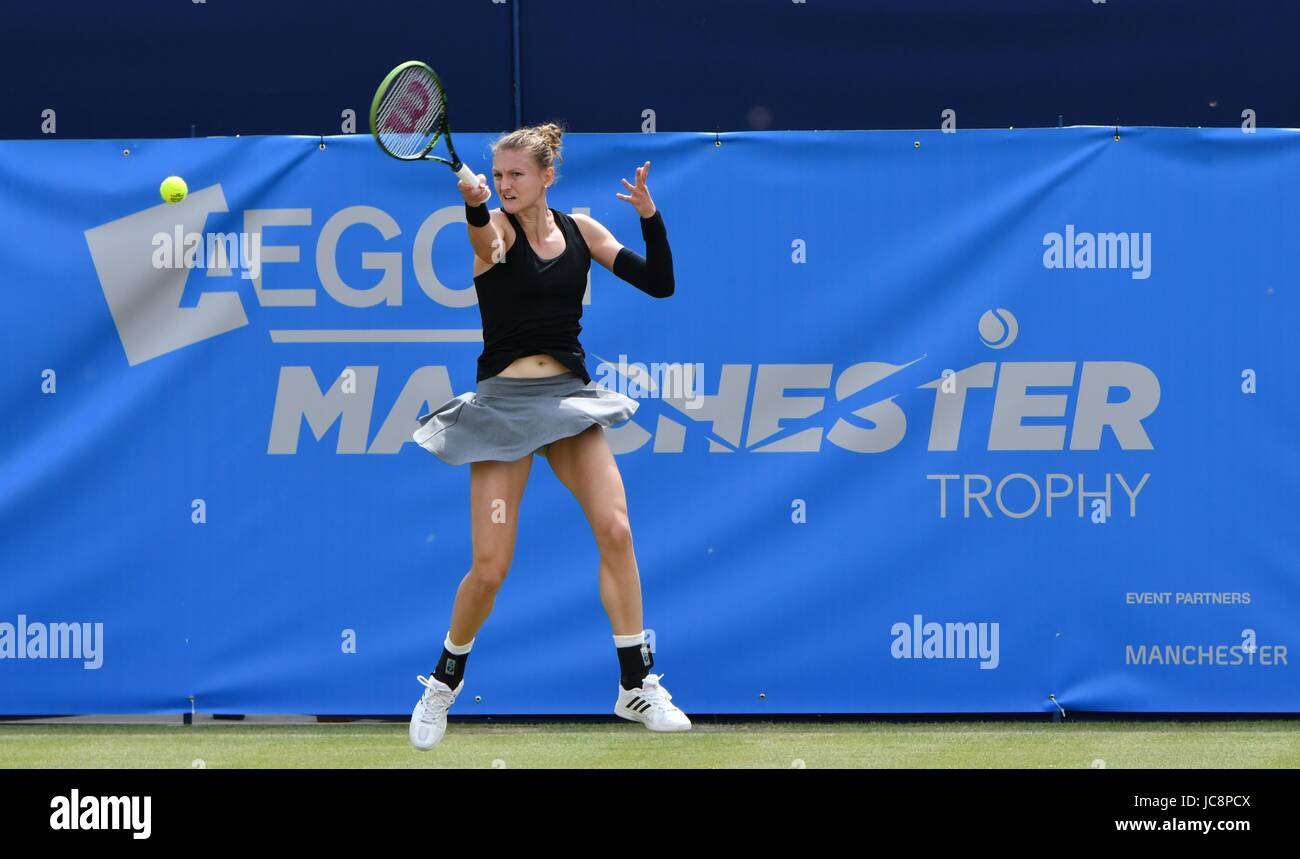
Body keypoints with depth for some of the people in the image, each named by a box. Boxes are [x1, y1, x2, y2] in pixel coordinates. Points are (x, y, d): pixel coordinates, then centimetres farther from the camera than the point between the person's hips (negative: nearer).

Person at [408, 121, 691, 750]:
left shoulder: (579, 229, 6)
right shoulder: (497, 229, -5)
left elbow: (658, 283, 5)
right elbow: (485, 233, -32)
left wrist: (650, 216, -10)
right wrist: (475, 203, -55)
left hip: (569, 394, 3)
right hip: (504, 398, -3)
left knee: (615, 531, -11)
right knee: (490, 566, -6)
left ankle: (637, 686, -1)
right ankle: (445, 681, 18)